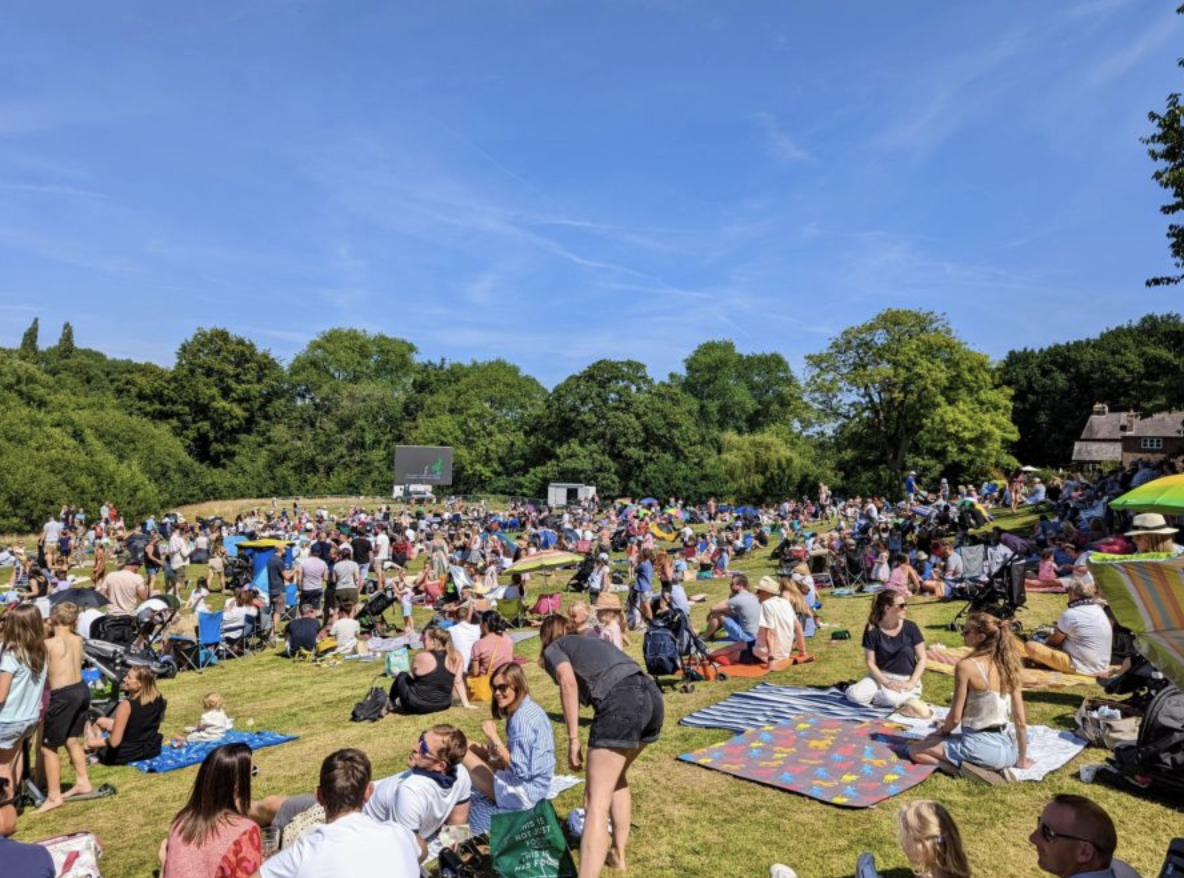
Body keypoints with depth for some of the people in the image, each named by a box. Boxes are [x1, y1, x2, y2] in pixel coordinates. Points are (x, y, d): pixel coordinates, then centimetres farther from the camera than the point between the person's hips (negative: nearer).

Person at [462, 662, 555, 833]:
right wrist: (495, 749, -2)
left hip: (524, 792, -9)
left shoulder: (521, 717, -22)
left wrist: (493, 736, -20)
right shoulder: (529, 708, 6)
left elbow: (519, 770, -24)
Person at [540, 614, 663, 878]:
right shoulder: (593, 643, 37)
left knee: (598, 803, -3)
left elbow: (568, 681, -6)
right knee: (615, 776, 31)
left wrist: (573, 739, -3)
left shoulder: (553, 649, 18)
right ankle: (618, 854, 41)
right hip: (652, 698, 8)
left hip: (621, 704, -7)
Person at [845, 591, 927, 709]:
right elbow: (870, 663, -6)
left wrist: (911, 683, -15)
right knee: (855, 695, -27)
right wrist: (886, 683, -20)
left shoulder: (910, 627, -7)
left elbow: (922, 659, -3)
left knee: (890, 699, -35)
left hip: (905, 679, -1)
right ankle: (883, 692, 1)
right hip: (881, 676, 1)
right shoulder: (872, 630, -9)